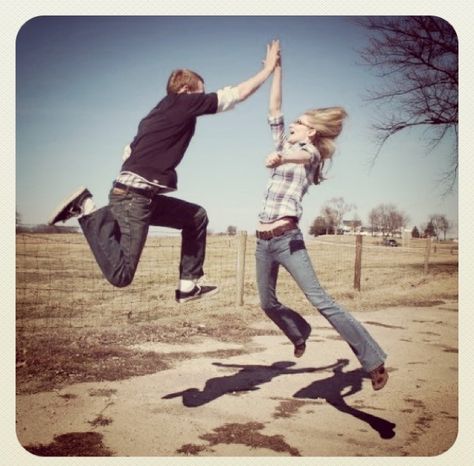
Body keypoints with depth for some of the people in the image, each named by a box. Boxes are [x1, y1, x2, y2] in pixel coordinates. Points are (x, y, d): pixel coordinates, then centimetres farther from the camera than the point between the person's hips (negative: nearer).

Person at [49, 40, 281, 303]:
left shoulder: (159, 111, 21)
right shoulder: (184, 102, -3)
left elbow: (128, 152, 23)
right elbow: (239, 93, -1)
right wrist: (268, 68, 10)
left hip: (142, 197, 11)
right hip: (133, 198, -11)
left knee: (197, 217, 20)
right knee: (121, 275, -14)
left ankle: (188, 285, 18)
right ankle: (88, 210, -8)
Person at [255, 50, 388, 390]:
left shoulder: (311, 152, -1)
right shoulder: (285, 147, 17)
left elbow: (303, 157, -26)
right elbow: (274, 109, 17)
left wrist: (282, 157, -47)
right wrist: (277, 67, 17)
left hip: (287, 238, -7)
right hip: (263, 240, 7)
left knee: (321, 301, -14)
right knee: (268, 304, 17)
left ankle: (374, 360, -10)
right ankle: (301, 334, 44)